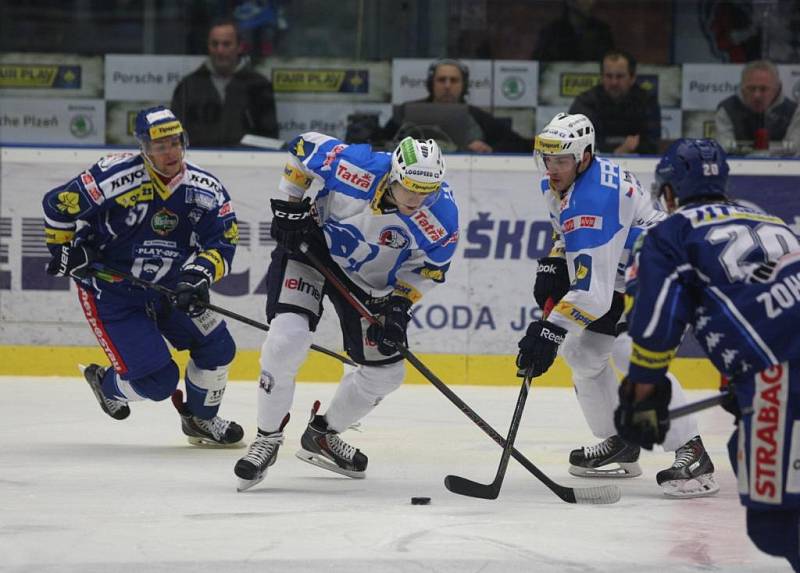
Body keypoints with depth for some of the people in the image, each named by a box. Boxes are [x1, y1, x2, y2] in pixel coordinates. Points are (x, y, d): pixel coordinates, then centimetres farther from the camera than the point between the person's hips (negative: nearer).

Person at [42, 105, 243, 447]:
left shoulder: (205, 189, -9)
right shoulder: (115, 177, -25)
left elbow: (222, 243, -9)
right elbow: (58, 205, -15)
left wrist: (200, 273, -27)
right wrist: (65, 250, -12)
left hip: (169, 289, 6)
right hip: (110, 291, -6)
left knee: (217, 348, 0)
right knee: (158, 381, -12)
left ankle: (199, 419, 27)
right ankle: (106, 384, 23)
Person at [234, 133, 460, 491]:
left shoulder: (441, 218, -26)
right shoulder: (356, 167, -33)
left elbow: (429, 267, -6)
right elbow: (303, 147, -13)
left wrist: (399, 304, -18)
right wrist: (289, 205, -13)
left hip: (369, 281, 4)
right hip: (311, 246, -4)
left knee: (385, 372, 6)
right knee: (287, 340, -24)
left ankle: (321, 435, 31)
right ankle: (267, 439, -5)